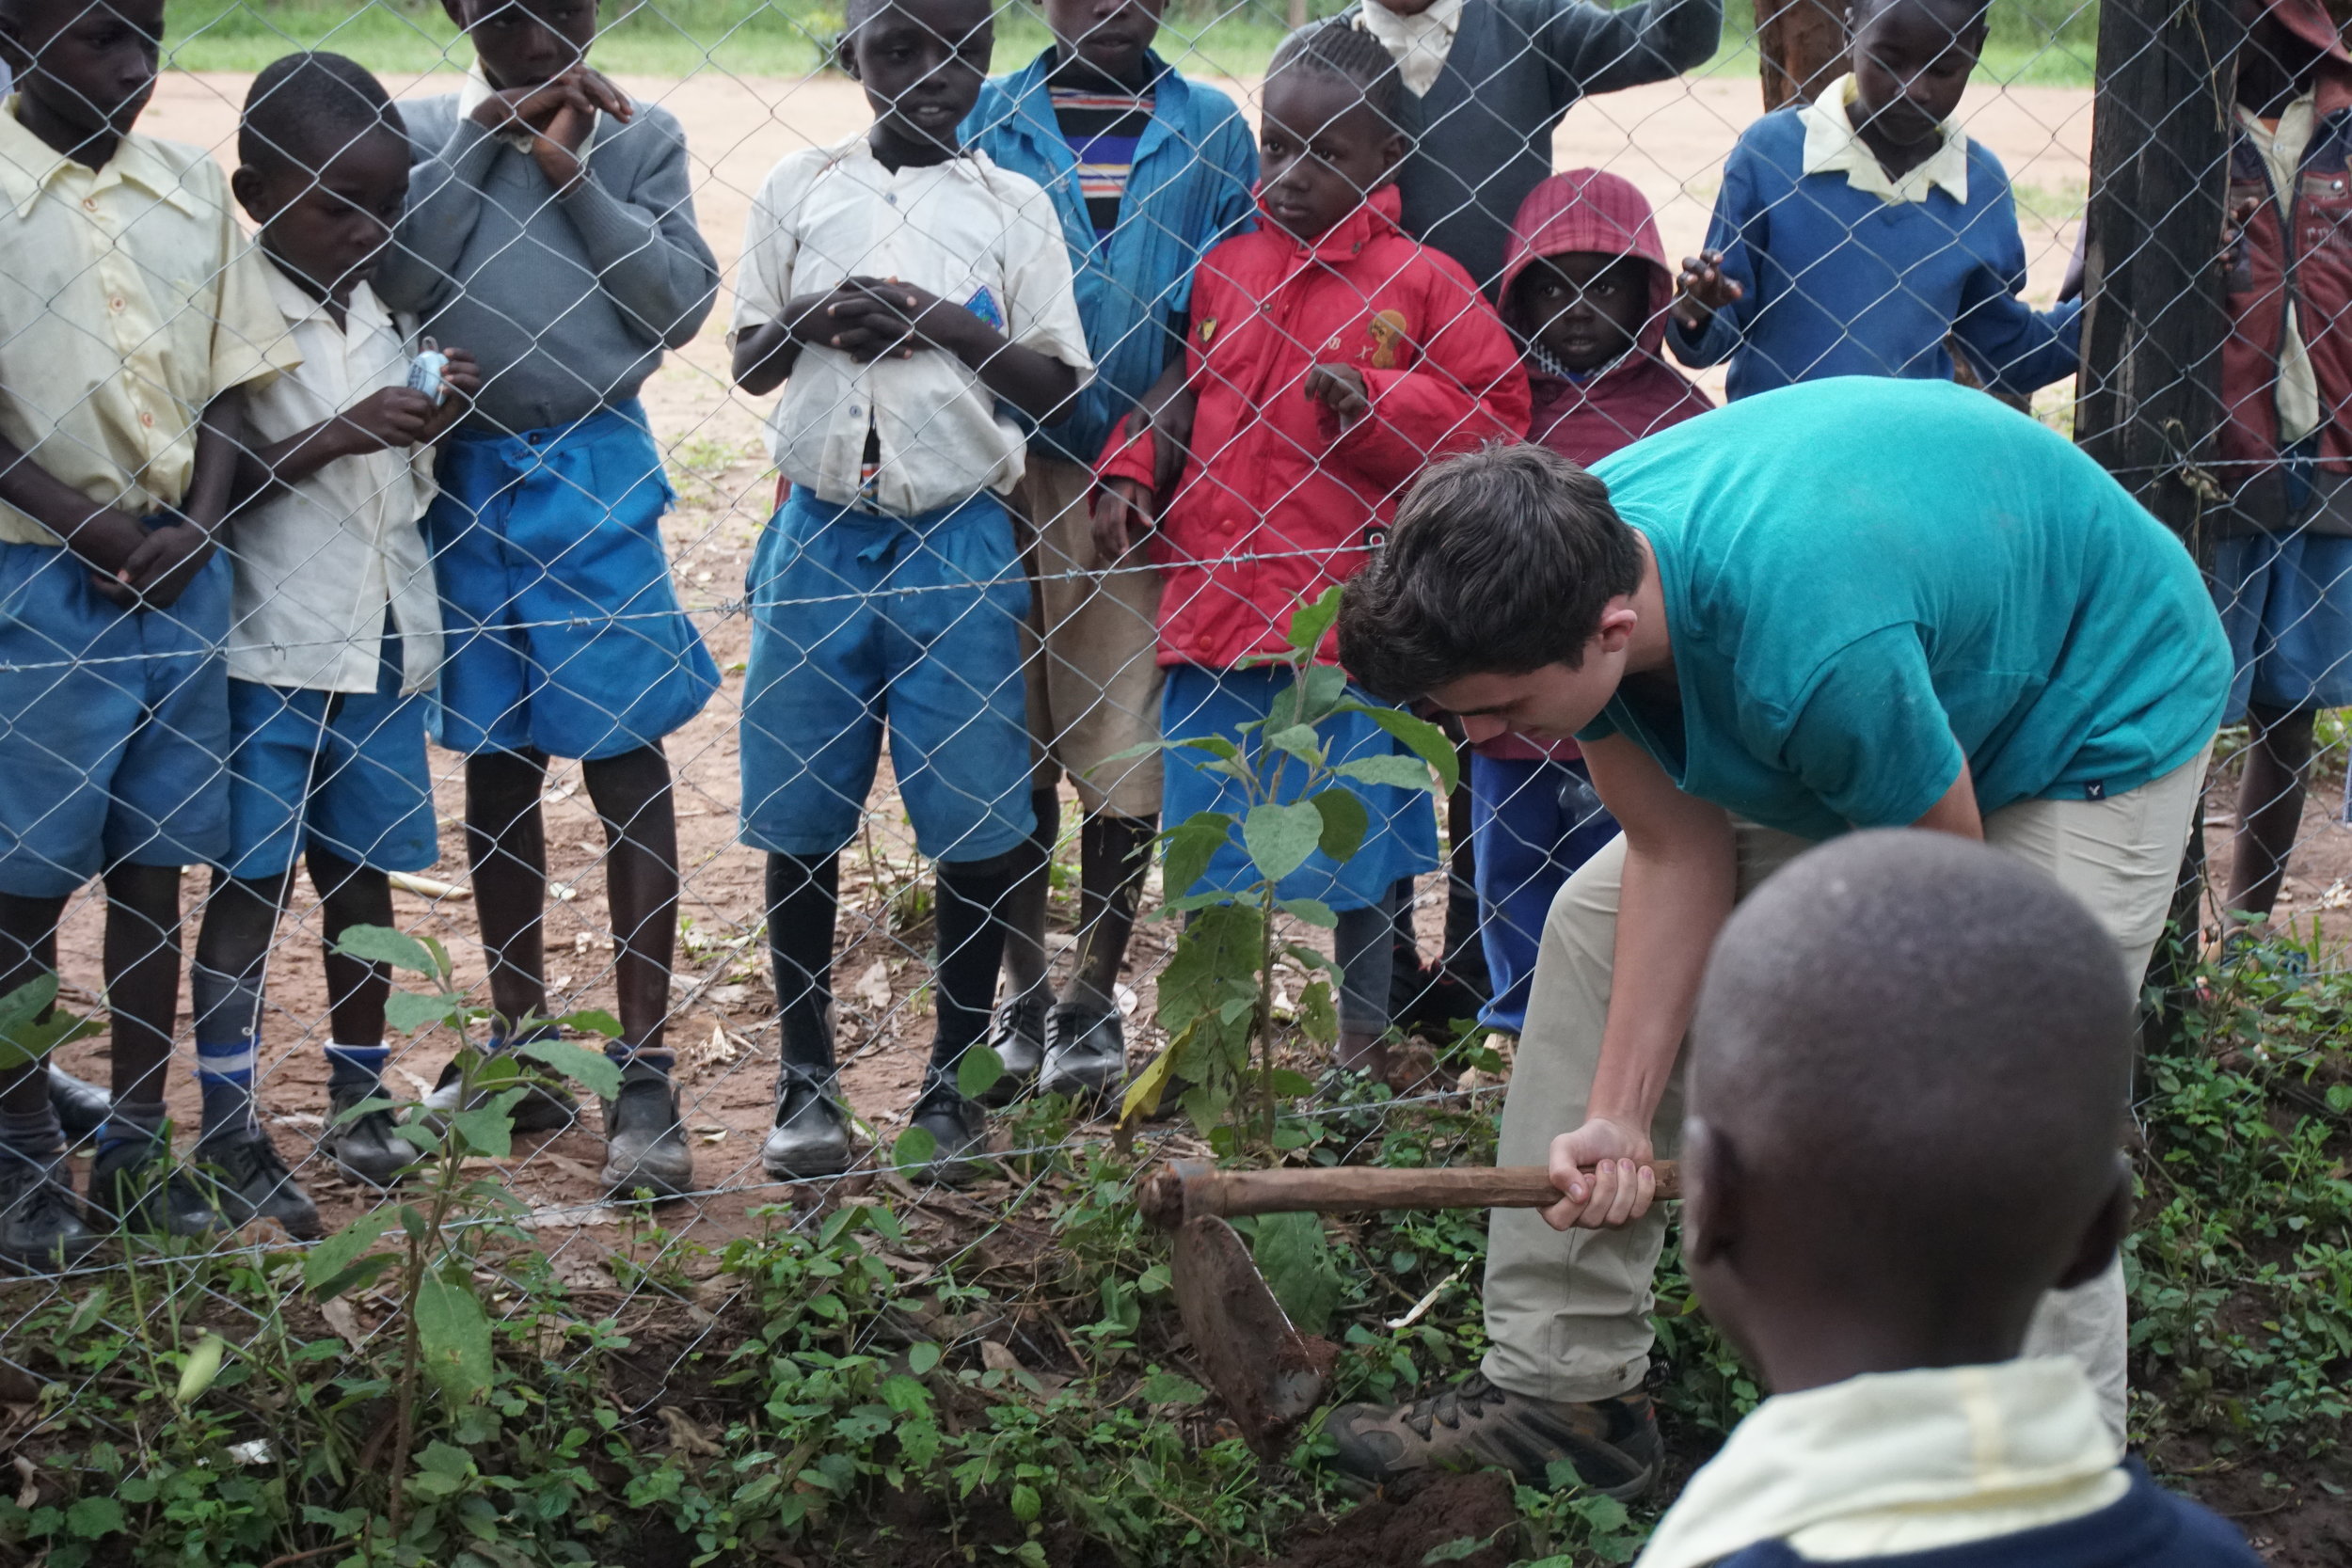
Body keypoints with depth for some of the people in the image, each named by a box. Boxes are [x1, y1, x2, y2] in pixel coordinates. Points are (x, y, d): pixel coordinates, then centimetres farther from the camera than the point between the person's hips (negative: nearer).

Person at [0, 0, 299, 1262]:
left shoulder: (192, 187, 8)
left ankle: (138, 1146, 21)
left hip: (182, 575, 5)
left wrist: (193, 529, -6)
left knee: (155, 865, 11)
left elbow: (226, 385, 9)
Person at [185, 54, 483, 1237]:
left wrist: (437, 420, -2)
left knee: (363, 873, 14)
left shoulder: (380, 313, 8)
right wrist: (338, 436, -24)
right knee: (247, 886, -1)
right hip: (274, 648, -6)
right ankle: (227, 1132, 5)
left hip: (385, 640, 6)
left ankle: (358, 1102, 26)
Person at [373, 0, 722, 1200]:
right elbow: (391, 280, -10)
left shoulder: (638, 137, 1)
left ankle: (642, 1071, -3)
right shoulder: (420, 133, 4)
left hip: (596, 473, -2)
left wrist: (573, 171, -12)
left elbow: (682, 304, -7)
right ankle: (521, 1038, 26)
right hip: (463, 478, 2)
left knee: (625, 757, -6)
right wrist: (483, 135, -11)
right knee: (494, 762, 13)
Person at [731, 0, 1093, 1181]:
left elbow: (1058, 384, 3)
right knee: (799, 817, 3)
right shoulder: (799, 190, 9)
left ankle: (952, 1085, 13)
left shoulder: (1013, 206, 5)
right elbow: (748, 365, 13)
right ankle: (806, 1081, 16)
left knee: (977, 821, 0)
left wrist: (945, 325, -12)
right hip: (821, 535, 1)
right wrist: (811, 321, -8)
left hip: (959, 540, -1)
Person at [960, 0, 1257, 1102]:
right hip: (1007, 473, 0)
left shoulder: (1209, 132, 7)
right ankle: (1022, 998, 19)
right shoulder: (985, 122, 6)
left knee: (1128, 746, 3)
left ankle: (1094, 1000, 17)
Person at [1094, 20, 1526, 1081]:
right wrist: (1126, 475, 3)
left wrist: (1376, 399, -18)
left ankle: (1365, 1043, 25)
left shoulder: (1419, 283, -3)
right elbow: (1171, 392, 19)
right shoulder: (1219, 270, 8)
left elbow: (1494, 413, -6)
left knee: (1359, 831, 9)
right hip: (1211, 605, 3)